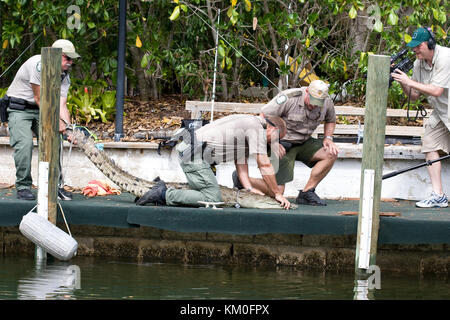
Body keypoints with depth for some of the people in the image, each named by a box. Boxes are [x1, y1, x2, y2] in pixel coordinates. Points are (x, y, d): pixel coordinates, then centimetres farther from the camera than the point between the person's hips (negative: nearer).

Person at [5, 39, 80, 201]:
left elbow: (61, 104, -4)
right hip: (19, 109, -7)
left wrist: (68, 128, -20)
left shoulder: (65, 76, 1)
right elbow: (39, 98, -21)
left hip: (40, 109, 7)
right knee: (24, 144, -21)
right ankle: (23, 187, -13)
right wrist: (56, 120, -22)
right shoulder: (38, 65, -23)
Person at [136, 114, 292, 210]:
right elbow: (265, 165, -10)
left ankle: (163, 192, 12)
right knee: (212, 198, -14)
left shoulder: (247, 124, 24)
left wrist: (249, 187, 9)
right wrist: (277, 194, -4)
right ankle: (164, 194, -13)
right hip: (195, 155, -11)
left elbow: (241, 161, 21)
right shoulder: (257, 127, -8)